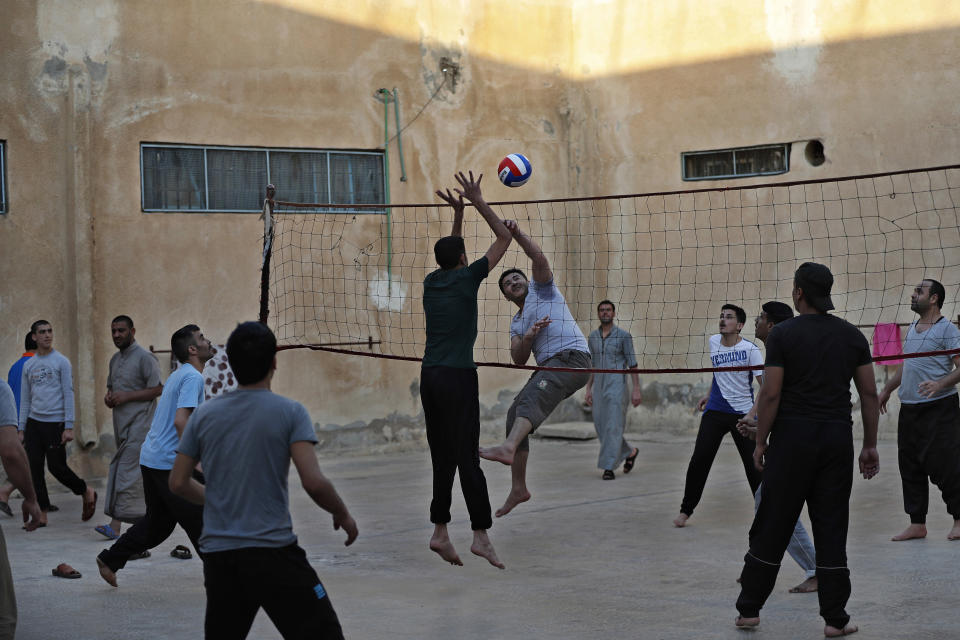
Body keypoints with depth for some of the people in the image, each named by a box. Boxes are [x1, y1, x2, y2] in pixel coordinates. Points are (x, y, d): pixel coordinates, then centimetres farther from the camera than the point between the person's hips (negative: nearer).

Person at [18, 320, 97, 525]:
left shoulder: (61, 362, -2)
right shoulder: (28, 366, 11)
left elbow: (68, 394, -6)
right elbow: (25, 399, 15)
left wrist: (69, 427, -12)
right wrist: (21, 429, 10)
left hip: (55, 422, -5)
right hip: (34, 422, 5)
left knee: (56, 466, -7)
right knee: (34, 468, -1)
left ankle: (87, 492, 17)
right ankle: (42, 515, 5)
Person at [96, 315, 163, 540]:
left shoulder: (144, 357, -9)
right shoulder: (115, 359, 18)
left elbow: (157, 389, -14)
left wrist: (126, 396, -17)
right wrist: (109, 397, 6)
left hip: (139, 424, -9)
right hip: (122, 424, 9)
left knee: (126, 473, -12)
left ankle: (116, 525, -15)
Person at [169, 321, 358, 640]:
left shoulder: (204, 415, 6)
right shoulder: (289, 412, -6)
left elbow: (178, 483, 10)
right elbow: (314, 482, -14)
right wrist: (343, 515, 4)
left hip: (217, 555, 5)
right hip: (273, 552, -5)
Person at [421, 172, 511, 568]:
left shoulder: (432, 281, 13)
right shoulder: (466, 278, -3)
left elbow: (450, 252, 35)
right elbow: (504, 238, 5)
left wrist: (458, 212, 33)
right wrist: (478, 201, 8)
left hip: (430, 376, 6)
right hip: (458, 376, -6)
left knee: (442, 458, 10)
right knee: (468, 459, -8)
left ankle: (440, 531, 8)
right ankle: (481, 535, -10)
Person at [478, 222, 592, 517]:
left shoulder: (541, 287, 15)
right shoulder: (516, 323, 28)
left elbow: (538, 257, -5)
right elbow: (518, 359, 14)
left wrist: (517, 234, -17)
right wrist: (527, 337, -4)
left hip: (572, 355, -8)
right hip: (548, 365, 8)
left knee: (532, 397, -30)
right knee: (515, 413, -1)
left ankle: (508, 448, -56)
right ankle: (518, 488, 3)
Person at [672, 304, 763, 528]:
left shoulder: (750, 349, -12)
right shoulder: (713, 341, 5)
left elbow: (764, 384, -16)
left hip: (743, 414, -4)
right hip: (715, 411, 4)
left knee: (753, 466, -3)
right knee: (699, 461, -2)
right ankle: (686, 510, 10)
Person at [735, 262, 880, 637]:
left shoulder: (783, 334, -5)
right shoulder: (852, 335, 6)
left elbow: (770, 394, -9)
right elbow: (869, 394, 5)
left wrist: (761, 441, -1)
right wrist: (870, 445, 11)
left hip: (792, 437, -3)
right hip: (837, 438, 3)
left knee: (772, 527, 5)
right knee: (831, 529, 6)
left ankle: (749, 608, 12)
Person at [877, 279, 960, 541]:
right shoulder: (912, 329, 16)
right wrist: (887, 390, 28)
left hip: (939, 409, -8)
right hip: (909, 409, 8)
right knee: (910, 467, 7)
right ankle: (917, 524, 13)